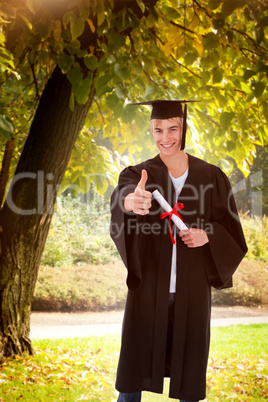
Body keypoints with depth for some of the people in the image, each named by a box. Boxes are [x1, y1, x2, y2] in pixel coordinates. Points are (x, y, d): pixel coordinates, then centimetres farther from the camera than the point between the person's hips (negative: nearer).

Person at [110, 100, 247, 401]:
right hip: (149, 286, 0)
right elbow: (123, 194, -24)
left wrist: (207, 235, -14)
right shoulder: (139, 174, 1)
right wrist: (130, 202, -48)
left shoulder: (210, 177, 4)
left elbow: (230, 227, 8)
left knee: (189, 370, 6)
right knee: (136, 361, 1)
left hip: (192, 289, 1)